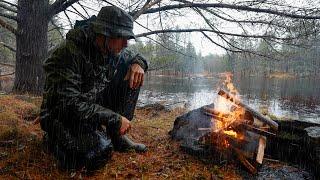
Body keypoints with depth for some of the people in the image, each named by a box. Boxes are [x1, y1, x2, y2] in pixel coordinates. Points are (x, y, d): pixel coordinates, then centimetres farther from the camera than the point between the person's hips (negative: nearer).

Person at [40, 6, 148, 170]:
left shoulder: (113, 51, -5)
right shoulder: (69, 52, -26)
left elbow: (135, 56, 14)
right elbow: (69, 103, -31)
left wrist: (138, 64, -13)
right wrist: (115, 119, -29)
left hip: (96, 105, 7)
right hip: (62, 113, -6)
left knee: (133, 76, -8)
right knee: (100, 151, -32)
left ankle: (117, 136, -1)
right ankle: (54, 138, 2)